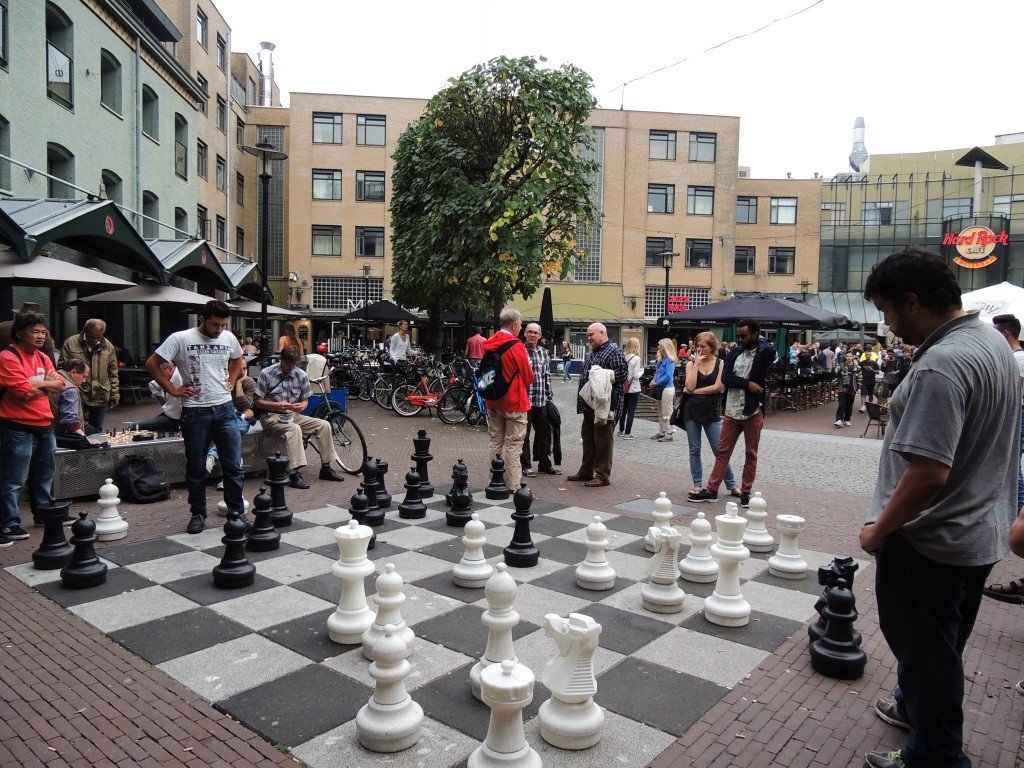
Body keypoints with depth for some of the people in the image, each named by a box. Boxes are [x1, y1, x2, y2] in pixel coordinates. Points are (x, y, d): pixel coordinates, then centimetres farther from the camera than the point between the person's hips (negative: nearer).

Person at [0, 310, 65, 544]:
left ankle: (44, 512, 34)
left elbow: (60, 384, 5)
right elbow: (26, 393, -20)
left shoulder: (43, 358, 12)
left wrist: (37, 384, -11)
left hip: (44, 426, 8)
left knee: (45, 474, 20)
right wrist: (46, 384, -4)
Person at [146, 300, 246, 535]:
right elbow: (152, 364, -3)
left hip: (225, 410, 3)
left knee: (233, 466, 4)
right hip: (195, 413, -3)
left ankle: (236, 513, 15)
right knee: (196, 469, 8)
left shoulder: (229, 338, 6)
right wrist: (173, 390, -5)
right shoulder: (180, 339, -6)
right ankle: (198, 514, 22)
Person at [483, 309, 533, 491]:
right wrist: (522, 385, 10)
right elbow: (528, 377, -9)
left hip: (493, 402, 6)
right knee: (513, 445, 0)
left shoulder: (488, 345, 4)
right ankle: (512, 486, 3)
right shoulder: (517, 347, -15)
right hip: (514, 402, -6)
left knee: (496, 442, 14)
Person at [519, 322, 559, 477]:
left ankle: (545, 465, 24)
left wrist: (549, 396, 14)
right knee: (524, 435, 4)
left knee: (544, 433, 12)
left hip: (541, 401, 6)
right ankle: (526, 466, 15)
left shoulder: (544, 352, 11)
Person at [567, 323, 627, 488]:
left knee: (603, 440, -4)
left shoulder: (614, 352, -9)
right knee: (588, 438, 16)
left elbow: (622, 373, -19)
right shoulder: (591, 354, 20)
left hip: (605, 404, -10)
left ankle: (602, 476, 3)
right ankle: (586, 472, 26)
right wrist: (582, 399, 17)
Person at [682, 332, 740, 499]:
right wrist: (697, 363, -10)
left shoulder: (720, 364, 0)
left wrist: (695, 391, -10)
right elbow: (690, 386, -12)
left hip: (712, 413, -2)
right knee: (694, 450, 7)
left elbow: (718, 387, -11)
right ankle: (697, 484, 17)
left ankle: (732, 485, 10)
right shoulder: (691, 363, 3)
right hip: (692, 411, 2)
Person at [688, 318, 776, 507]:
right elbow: (725, 378, -4)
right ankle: (711, 490, 11)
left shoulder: (763, 352, -4)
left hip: (753, 412, -4)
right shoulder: (734, 353, 7)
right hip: (732, 411, 4)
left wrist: (759, 342, -8)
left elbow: (770, 351, -28)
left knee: (751, 454, 7)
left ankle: (745, 492, 18)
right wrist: (747, 383, -17)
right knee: (723, 452, 7)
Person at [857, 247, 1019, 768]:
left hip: (931, 540, -10)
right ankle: (915, 706, 48)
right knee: (941, 641, 26)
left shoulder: (941, 364, -28)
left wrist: (880, 529, -19)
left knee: (925, 647, 9)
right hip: (982, 531, 10)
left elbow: (929, 474, -33)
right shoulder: (993, 340, 4)